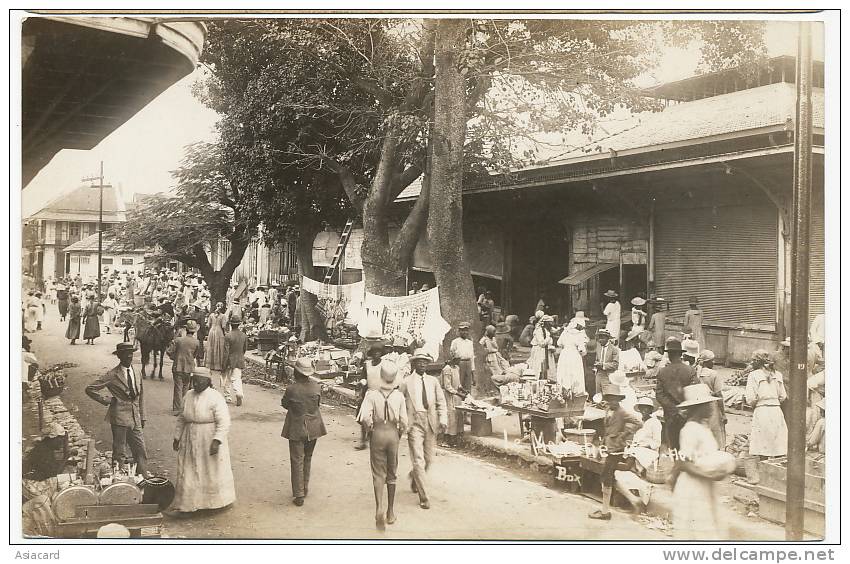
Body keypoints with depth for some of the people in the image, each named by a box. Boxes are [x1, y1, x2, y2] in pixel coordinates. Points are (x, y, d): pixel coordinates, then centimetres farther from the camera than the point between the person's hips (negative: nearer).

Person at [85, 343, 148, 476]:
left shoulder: (137, 372, 10)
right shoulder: (112, 375, -7)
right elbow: (90, 389, -5)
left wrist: (142, 417, 14)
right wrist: (106, 400, -8)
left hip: (135, 420, 5)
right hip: (119, 418, -5)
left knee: (141, 454, 4)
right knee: (118, 453, 4)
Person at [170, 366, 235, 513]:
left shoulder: (215, 398, -13)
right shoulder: (188, 395, 5)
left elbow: (224, 422, -18)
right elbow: (181, 418, 15)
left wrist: (217, 440, -26)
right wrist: (177, 437, 12)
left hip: (210, 443, -5)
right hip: (190, 443, 5)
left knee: (212, 473, 6)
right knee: (189, 473, 7)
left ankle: (214, 503, 22)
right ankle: (189, 505, 18)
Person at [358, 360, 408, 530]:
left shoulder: (372, 394, -11)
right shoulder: (399, 395, -6)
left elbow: (364, 417, -20)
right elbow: (404, 421, -5)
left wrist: (369, 430, -2)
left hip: (377, 433, -2)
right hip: (393, 433, 2)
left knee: (378, 473, 6)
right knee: (392, 473, 15)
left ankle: (380, 509, -14)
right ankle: (390, 511, 24)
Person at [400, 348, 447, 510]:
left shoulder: (433, 381, 10)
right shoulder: (406, 382, 0)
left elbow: (441, 402, 8)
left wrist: (443, 420, -5)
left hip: (431, 424, 4)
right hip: (414, 423, -4)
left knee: (429, 458, 12)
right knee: (418, 460, -8)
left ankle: (415, 476, 43)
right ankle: (424, 497, 0)